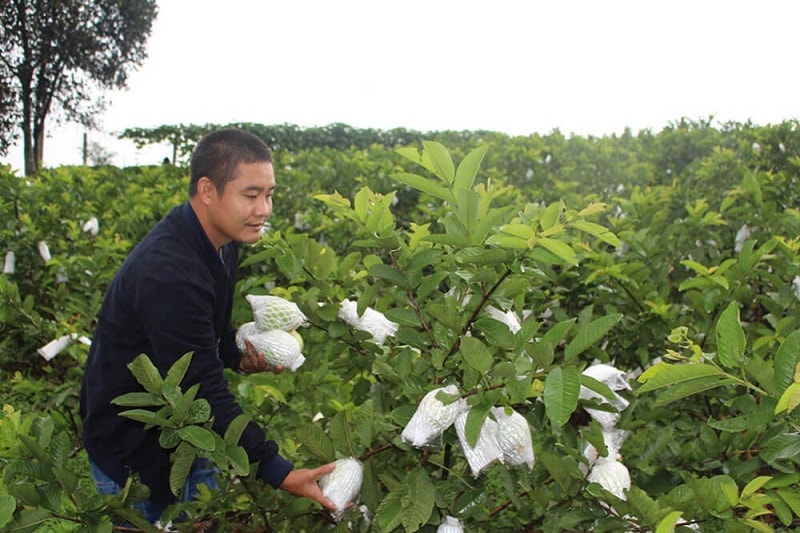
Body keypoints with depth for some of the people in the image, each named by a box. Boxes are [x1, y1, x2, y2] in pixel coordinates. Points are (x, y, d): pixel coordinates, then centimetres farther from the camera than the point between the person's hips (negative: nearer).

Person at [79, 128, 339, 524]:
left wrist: (240, 356, -7)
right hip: (132, 449, -8)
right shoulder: (169, 274, -33)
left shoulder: (221, 242, -3)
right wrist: (278, 472, -35)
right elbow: (203, 390, -33)